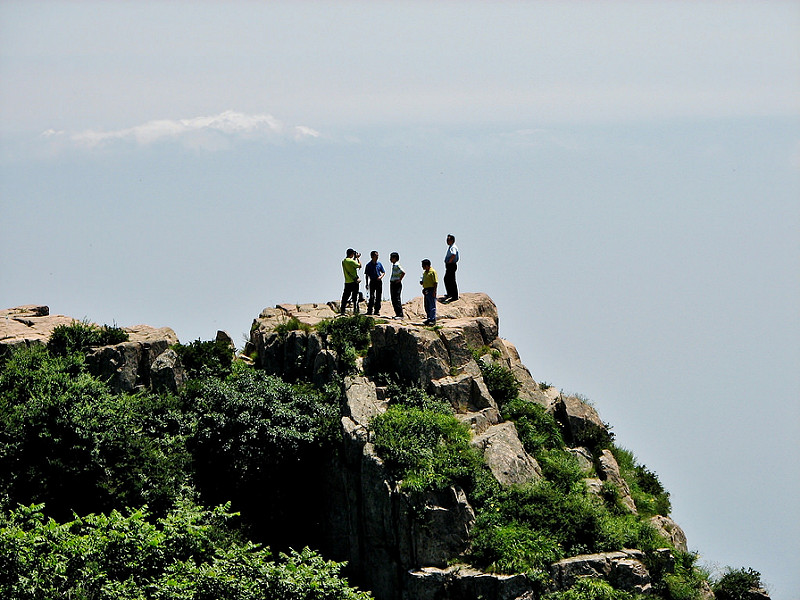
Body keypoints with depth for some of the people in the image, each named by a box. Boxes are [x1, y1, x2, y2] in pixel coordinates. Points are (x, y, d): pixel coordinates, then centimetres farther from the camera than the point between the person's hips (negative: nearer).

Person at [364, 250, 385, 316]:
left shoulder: (379, 264, 7)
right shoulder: (368, 265, -1)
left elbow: (383, 272, 13)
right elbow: (367, 275, 3)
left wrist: (381, 276, -8)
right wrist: (367, 284, -1)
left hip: (379, 281, 3)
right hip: (372, 281, -3)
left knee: (378, 297, 4)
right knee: (372, 297, -10)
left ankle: (377, 311, 10)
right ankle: (369, 310, -7)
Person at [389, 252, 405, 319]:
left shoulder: (397, 265, -15)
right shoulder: (393, 265, 14)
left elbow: (403, 273, -27)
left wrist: (399, 280, -19)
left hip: (397, 284, -10)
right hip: (392, 283, 10)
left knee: (397, 299, -10)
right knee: (393, 300, 11)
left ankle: (400, 314, -9)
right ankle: (397, 314, 16)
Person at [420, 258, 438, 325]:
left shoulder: (432, 272, -12)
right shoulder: (425, 272, 16)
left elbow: (436, 282, -15)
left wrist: (434, 291, -20)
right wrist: (422, 282, 7)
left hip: (431, 290, -9)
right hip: (426, 291, 9)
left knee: (432, 306, -8)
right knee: (427, 306, 12)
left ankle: (433, 320, -9)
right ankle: (429, 319, 19)